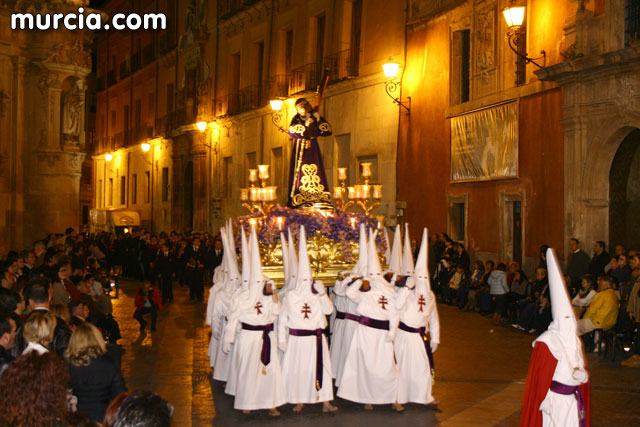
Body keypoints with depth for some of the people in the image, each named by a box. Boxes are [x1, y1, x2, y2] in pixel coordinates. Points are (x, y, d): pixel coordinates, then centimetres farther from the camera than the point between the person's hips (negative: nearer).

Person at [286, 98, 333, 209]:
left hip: (313, 149, 2)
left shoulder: (314, 117, 12)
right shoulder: (297, 118, 7)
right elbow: (291, 131, -12)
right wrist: (305, 125, -19)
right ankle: (300, 201, -14)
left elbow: (328, 131, 2)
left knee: (315, 170, -6)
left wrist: (319, 120, -10)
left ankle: (317, 199, -9)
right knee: (300, 171, -10)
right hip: (300, 149, -2)